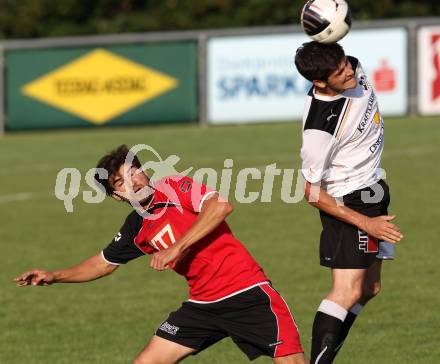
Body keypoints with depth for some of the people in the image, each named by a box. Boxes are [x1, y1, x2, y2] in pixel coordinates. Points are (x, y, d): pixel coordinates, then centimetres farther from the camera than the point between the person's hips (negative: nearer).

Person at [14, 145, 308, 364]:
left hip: (246, 293, -6)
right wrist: (54, 276, 17)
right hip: (203, 305, 6)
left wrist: (177, 247, -24)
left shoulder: (174, 188, -8)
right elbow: (104, 264, 25)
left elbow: (221, 206, -24)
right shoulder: (136, 230, 8)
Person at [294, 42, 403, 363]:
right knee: (348, 291, -18)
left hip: (371, 192, 9)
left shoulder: (353, 69, -10)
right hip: (348, 202, -9)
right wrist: (364, 223, -22)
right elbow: (312, 192, -21)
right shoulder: (320, 129, -30)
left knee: (368, 288, 13)